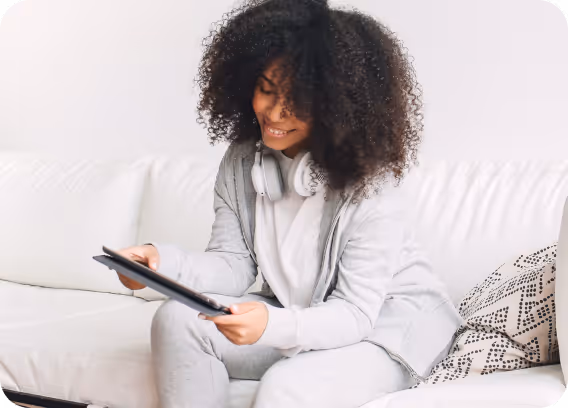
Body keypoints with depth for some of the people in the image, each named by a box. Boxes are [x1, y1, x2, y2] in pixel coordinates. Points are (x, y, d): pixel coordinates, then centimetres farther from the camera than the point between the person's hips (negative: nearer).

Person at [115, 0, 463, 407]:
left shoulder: (369, 185, -24)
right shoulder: (242, 161, -4)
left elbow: (355, 314, -25)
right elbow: (234, 265, -4)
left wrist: (273, 325, -44)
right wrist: (165, 261, -25)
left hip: (389, 322, -6)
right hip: (298, 317, 6)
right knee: (177, 320, -15)